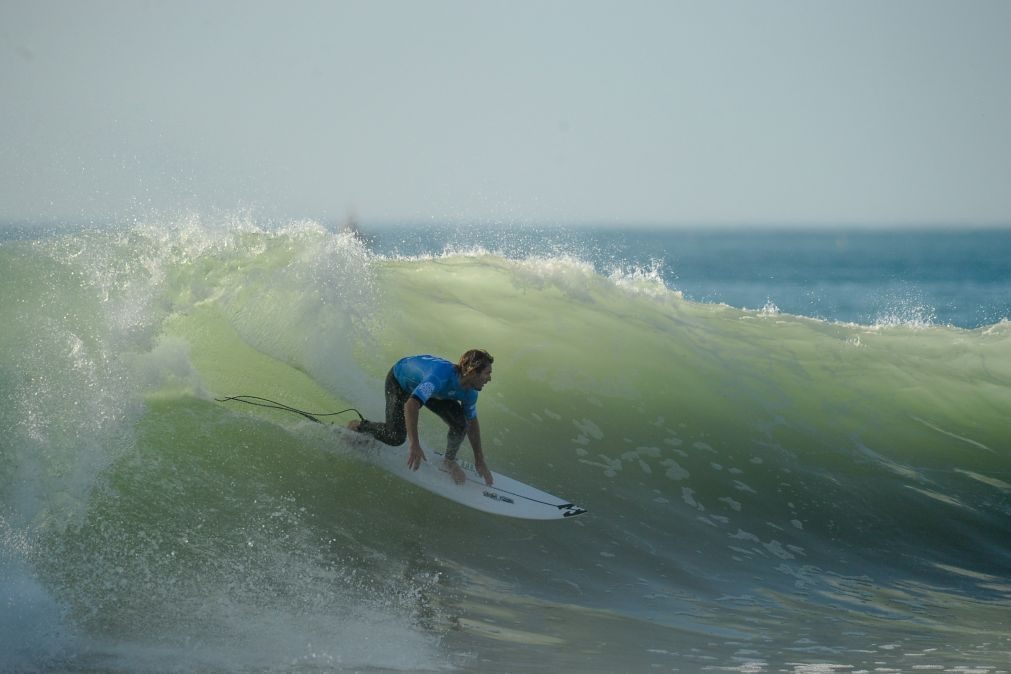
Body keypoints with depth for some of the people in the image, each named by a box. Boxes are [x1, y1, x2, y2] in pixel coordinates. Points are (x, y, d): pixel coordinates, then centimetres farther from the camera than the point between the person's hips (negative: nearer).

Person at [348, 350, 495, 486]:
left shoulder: (469, 392, -21)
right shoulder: (441, 376, -46)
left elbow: (472, 424, -3)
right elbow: (411, 405, -55)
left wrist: (479, 461, 2)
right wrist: (414, 445, -57)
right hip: (399, 379, -6)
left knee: (460, 423, -14)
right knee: (396, 437, -17)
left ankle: (449, 461, 13)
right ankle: (358, 427, 11)